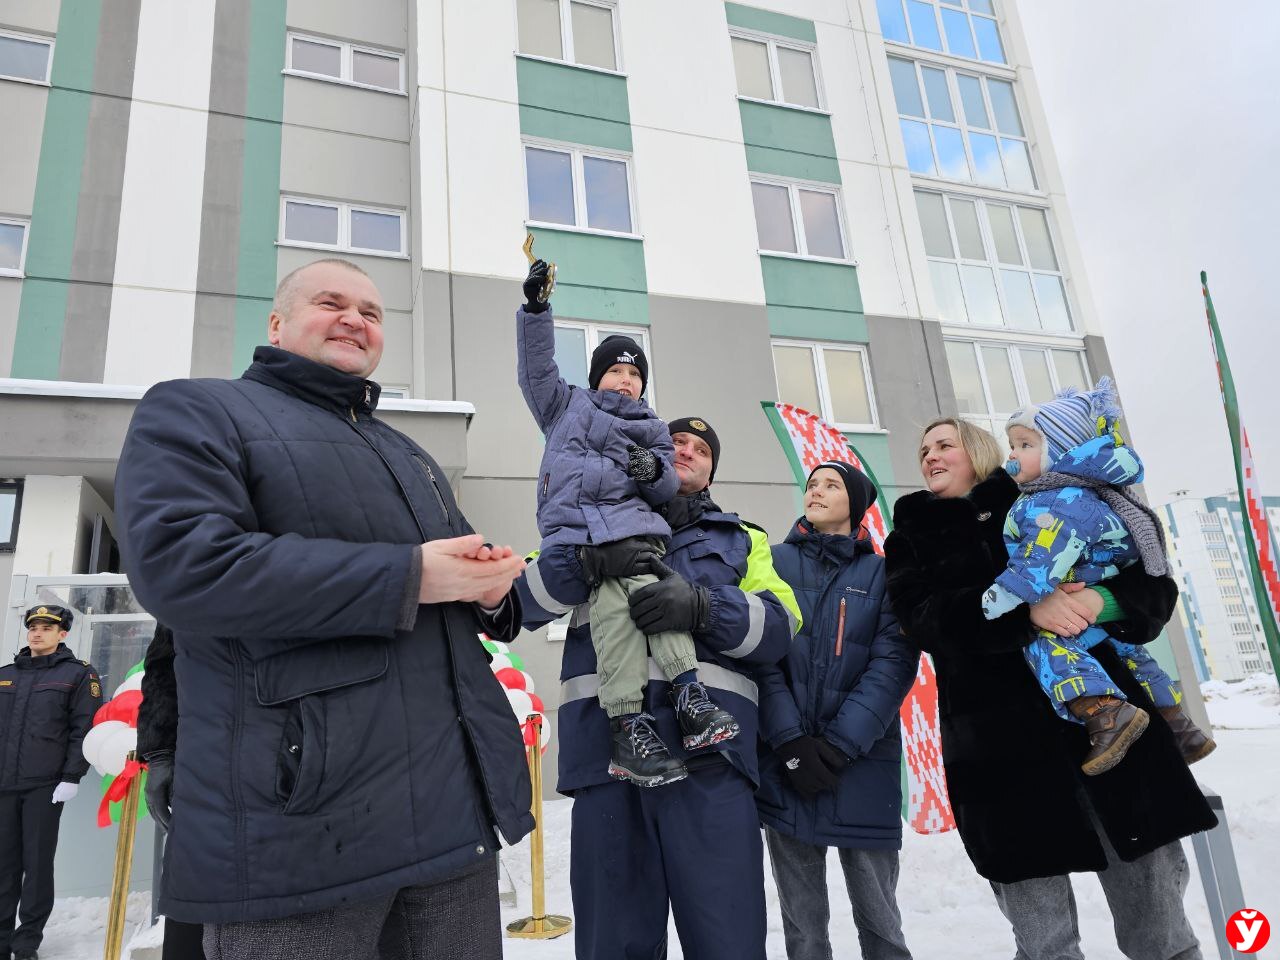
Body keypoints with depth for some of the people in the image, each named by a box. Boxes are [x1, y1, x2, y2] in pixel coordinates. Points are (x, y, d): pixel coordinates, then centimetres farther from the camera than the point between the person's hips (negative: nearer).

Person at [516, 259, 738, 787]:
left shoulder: (652, 429, 29)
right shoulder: (567, 405, 27)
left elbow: (667, 487, 19)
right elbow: (537, 365, 20)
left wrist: (655, 471, -4)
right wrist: (535, 308, 11)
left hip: (635, 528, 2)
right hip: (576, 529, -2)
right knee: (614, 604, -24)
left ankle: (687, 694, -30)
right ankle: (628, 724, -29)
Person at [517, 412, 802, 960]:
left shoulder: (740, 539, 23)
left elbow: (779, 626, 7)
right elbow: (527, 601, 9)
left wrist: (702, 605, -12)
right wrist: (589, 558, -10)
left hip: (709, 749, 0)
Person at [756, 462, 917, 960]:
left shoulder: (884, 574, 5)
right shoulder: (774, 563, 6)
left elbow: (893, 665, -5)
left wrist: (840, 745, -15)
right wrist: (791, 743, -13)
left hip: (863, 765, 0)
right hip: (785, 764, 1)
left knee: (879, 920, 9)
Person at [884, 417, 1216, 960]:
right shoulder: (912, 537, 12)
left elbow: (1154, 585, 8)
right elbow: (925, 617, -8)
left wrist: (1105, 600, -15)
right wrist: (1025, 607, -22)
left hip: (1106, 719, 1)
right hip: (999, 745, -1)